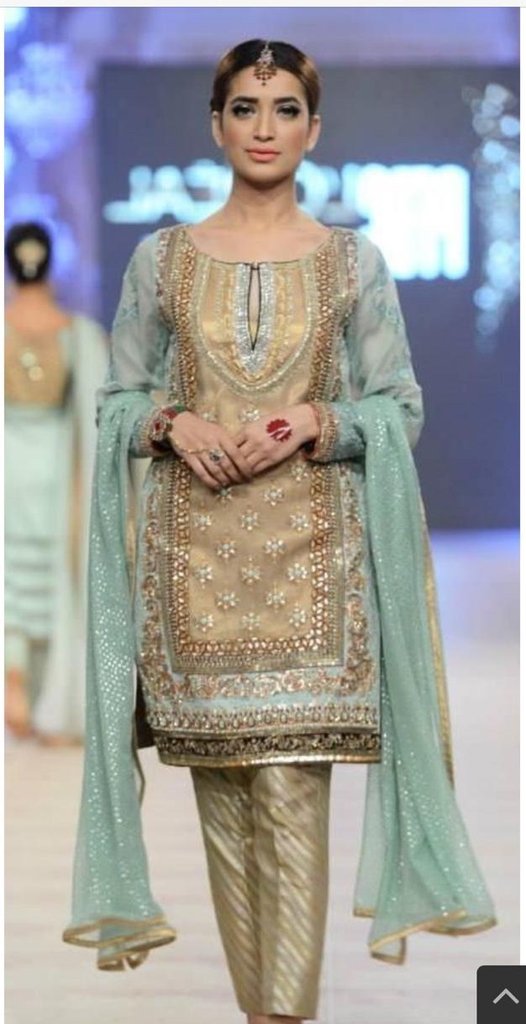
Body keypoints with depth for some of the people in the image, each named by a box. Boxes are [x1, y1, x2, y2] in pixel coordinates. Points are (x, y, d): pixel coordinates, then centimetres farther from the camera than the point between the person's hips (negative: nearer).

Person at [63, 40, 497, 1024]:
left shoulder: (354, 261, 5)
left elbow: (401, 409, 5)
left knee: (292, 790, -9)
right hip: (194, 551, 2)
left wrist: (313, 421, -12)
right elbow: (119, 400, 10)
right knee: (221, 790, 4)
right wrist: (176, 425, -10)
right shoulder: (162, 258, 7)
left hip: (311, 548, -1)